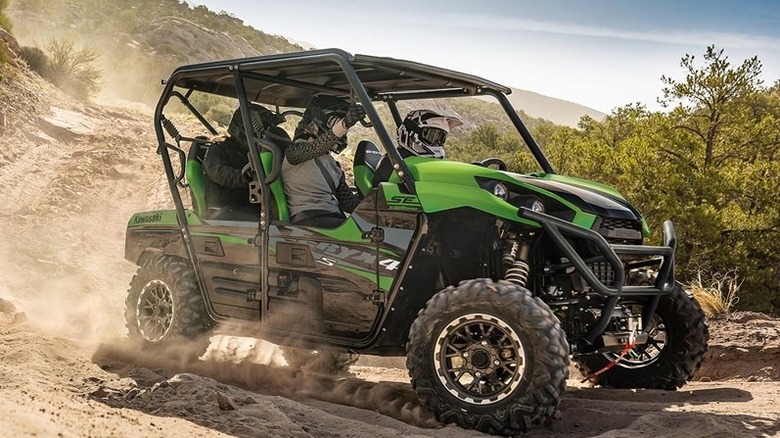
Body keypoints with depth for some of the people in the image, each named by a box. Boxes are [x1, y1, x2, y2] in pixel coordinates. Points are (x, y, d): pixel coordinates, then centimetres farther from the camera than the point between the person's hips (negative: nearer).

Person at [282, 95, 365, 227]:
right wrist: (345, 124, -39)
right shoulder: (296, 150, 2)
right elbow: (313, 149, -23)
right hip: (307, 219, -7)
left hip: (333, 219, 7)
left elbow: (347, 200, 21)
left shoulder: (331, 163, 26)